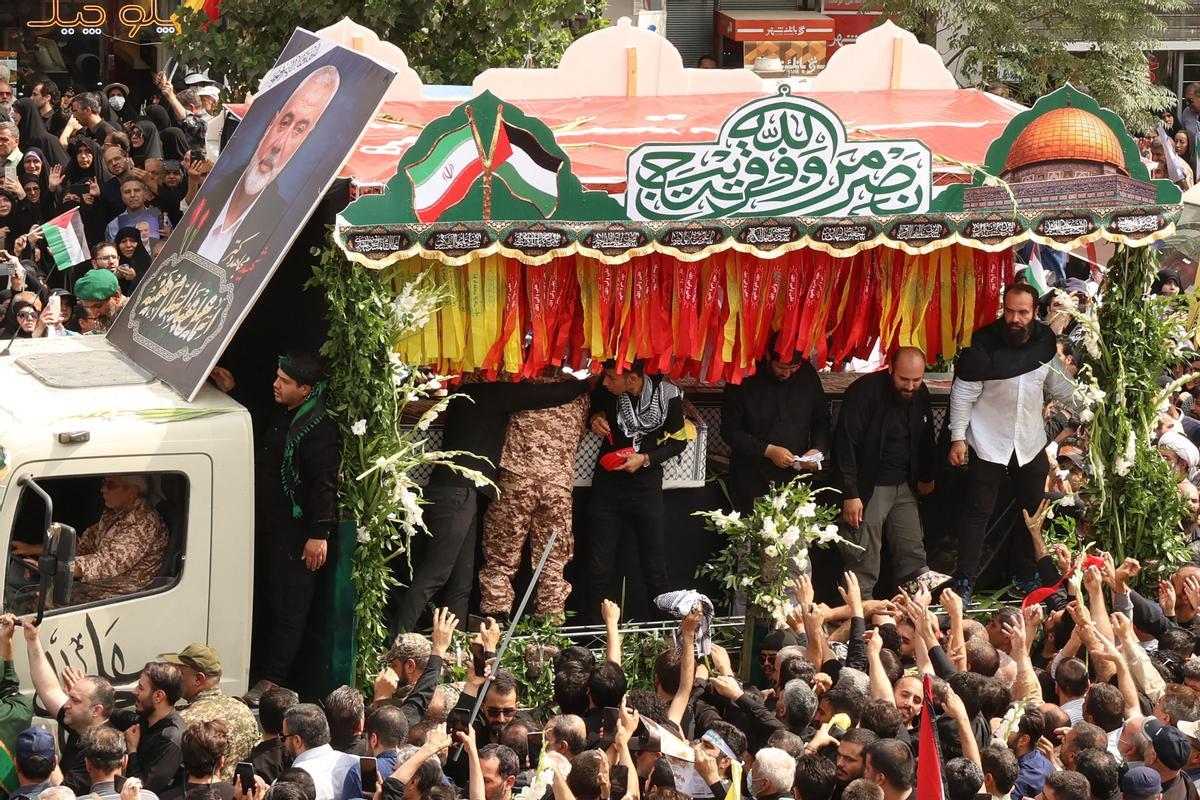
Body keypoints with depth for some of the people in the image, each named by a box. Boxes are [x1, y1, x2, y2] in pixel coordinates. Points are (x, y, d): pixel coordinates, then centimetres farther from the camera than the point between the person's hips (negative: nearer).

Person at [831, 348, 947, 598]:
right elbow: (845, 444, -19)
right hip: (868, 488, -6)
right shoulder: (864, 391, -18)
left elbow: (925, 438, 20)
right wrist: (850, 494, -22)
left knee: (913, 552, 5)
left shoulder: (921, 395, 3)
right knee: (864, 558, -5)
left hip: (904, 484, 6)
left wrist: (926, 478, 28)